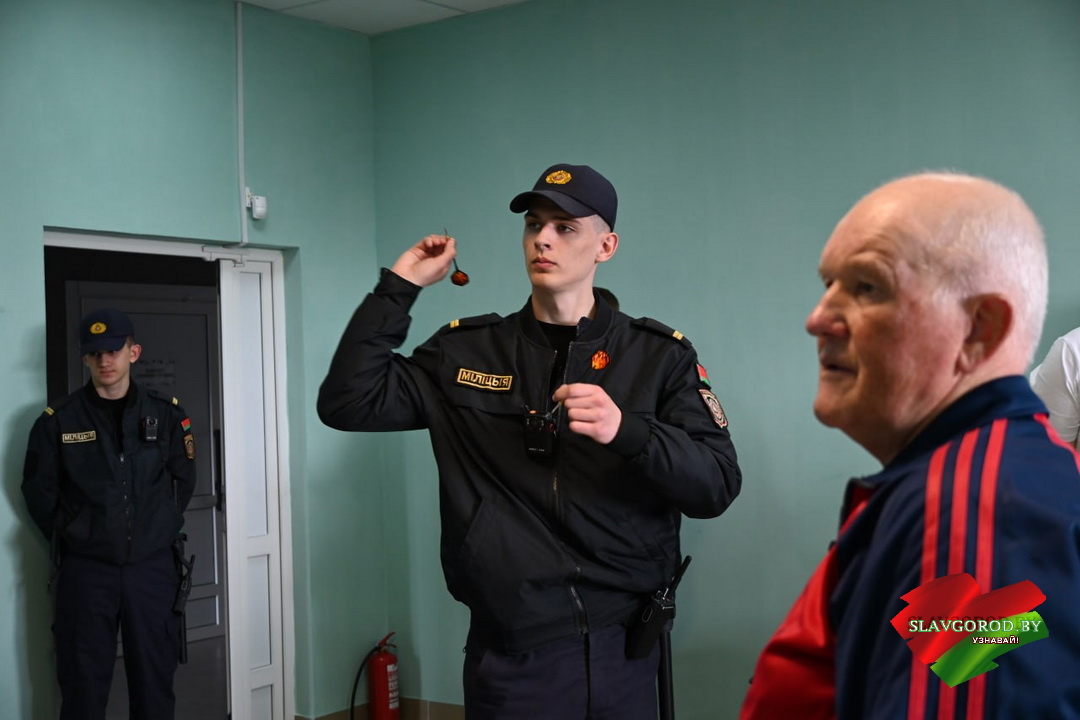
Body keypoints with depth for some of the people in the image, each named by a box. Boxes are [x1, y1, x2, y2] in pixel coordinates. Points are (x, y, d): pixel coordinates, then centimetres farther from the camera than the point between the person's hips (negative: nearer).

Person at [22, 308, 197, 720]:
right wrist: (71, 540, 5)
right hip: (85, 571, -1)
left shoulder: (166, 414, 2)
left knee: (155, 680, 9)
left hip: (152, 568, 1)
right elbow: (38, 491, 4)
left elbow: (183, 481, 9)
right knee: (83, 686, 6)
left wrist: (157, 529, 7)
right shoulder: (59, 420, -2)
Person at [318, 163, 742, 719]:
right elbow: (347, 404, -3)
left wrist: (625, 432, -24)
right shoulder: (465, 353, 4)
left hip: (622, 647, 1)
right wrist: (400, 285, -4)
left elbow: (718, 487, -6)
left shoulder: (659, 357, 1)